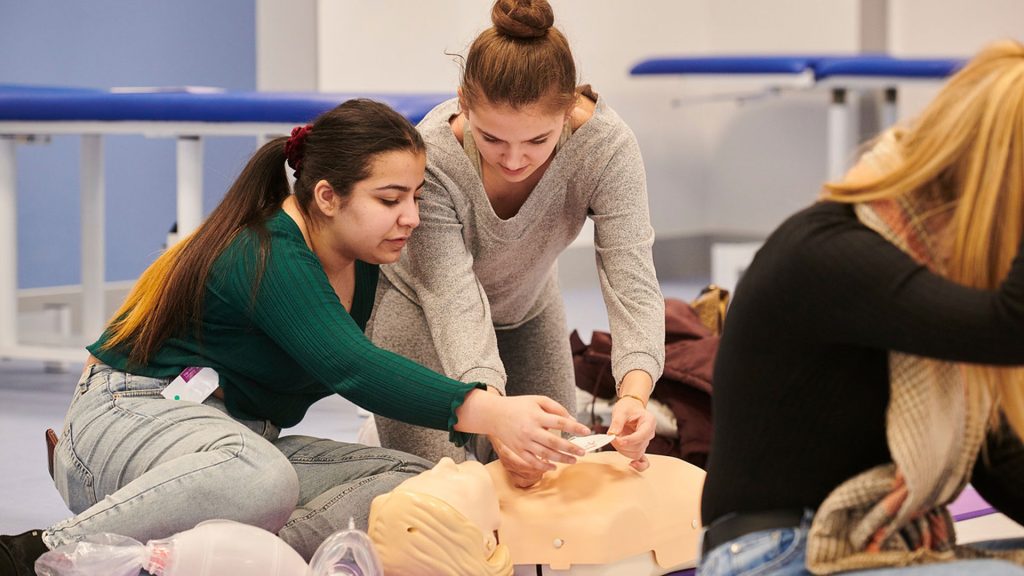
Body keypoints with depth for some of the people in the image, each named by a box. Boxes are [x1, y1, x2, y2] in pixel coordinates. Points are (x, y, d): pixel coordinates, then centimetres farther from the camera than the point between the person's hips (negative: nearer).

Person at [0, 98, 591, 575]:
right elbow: (350, 367, -37)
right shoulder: (267, 257, -22)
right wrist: (483, 412, -50)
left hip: (245, 437, 9)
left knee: (410, 478, -10)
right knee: (261, 478, -42)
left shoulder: (363, 260, 6)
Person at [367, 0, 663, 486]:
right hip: (421, 304, -3)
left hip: (527, 305, 4)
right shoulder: (431, 158, -38)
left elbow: (631, 278, -36)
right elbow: (452, 298, -39)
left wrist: (633, 396, -54)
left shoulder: (607, 146, -33)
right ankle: (375, 440, 20)